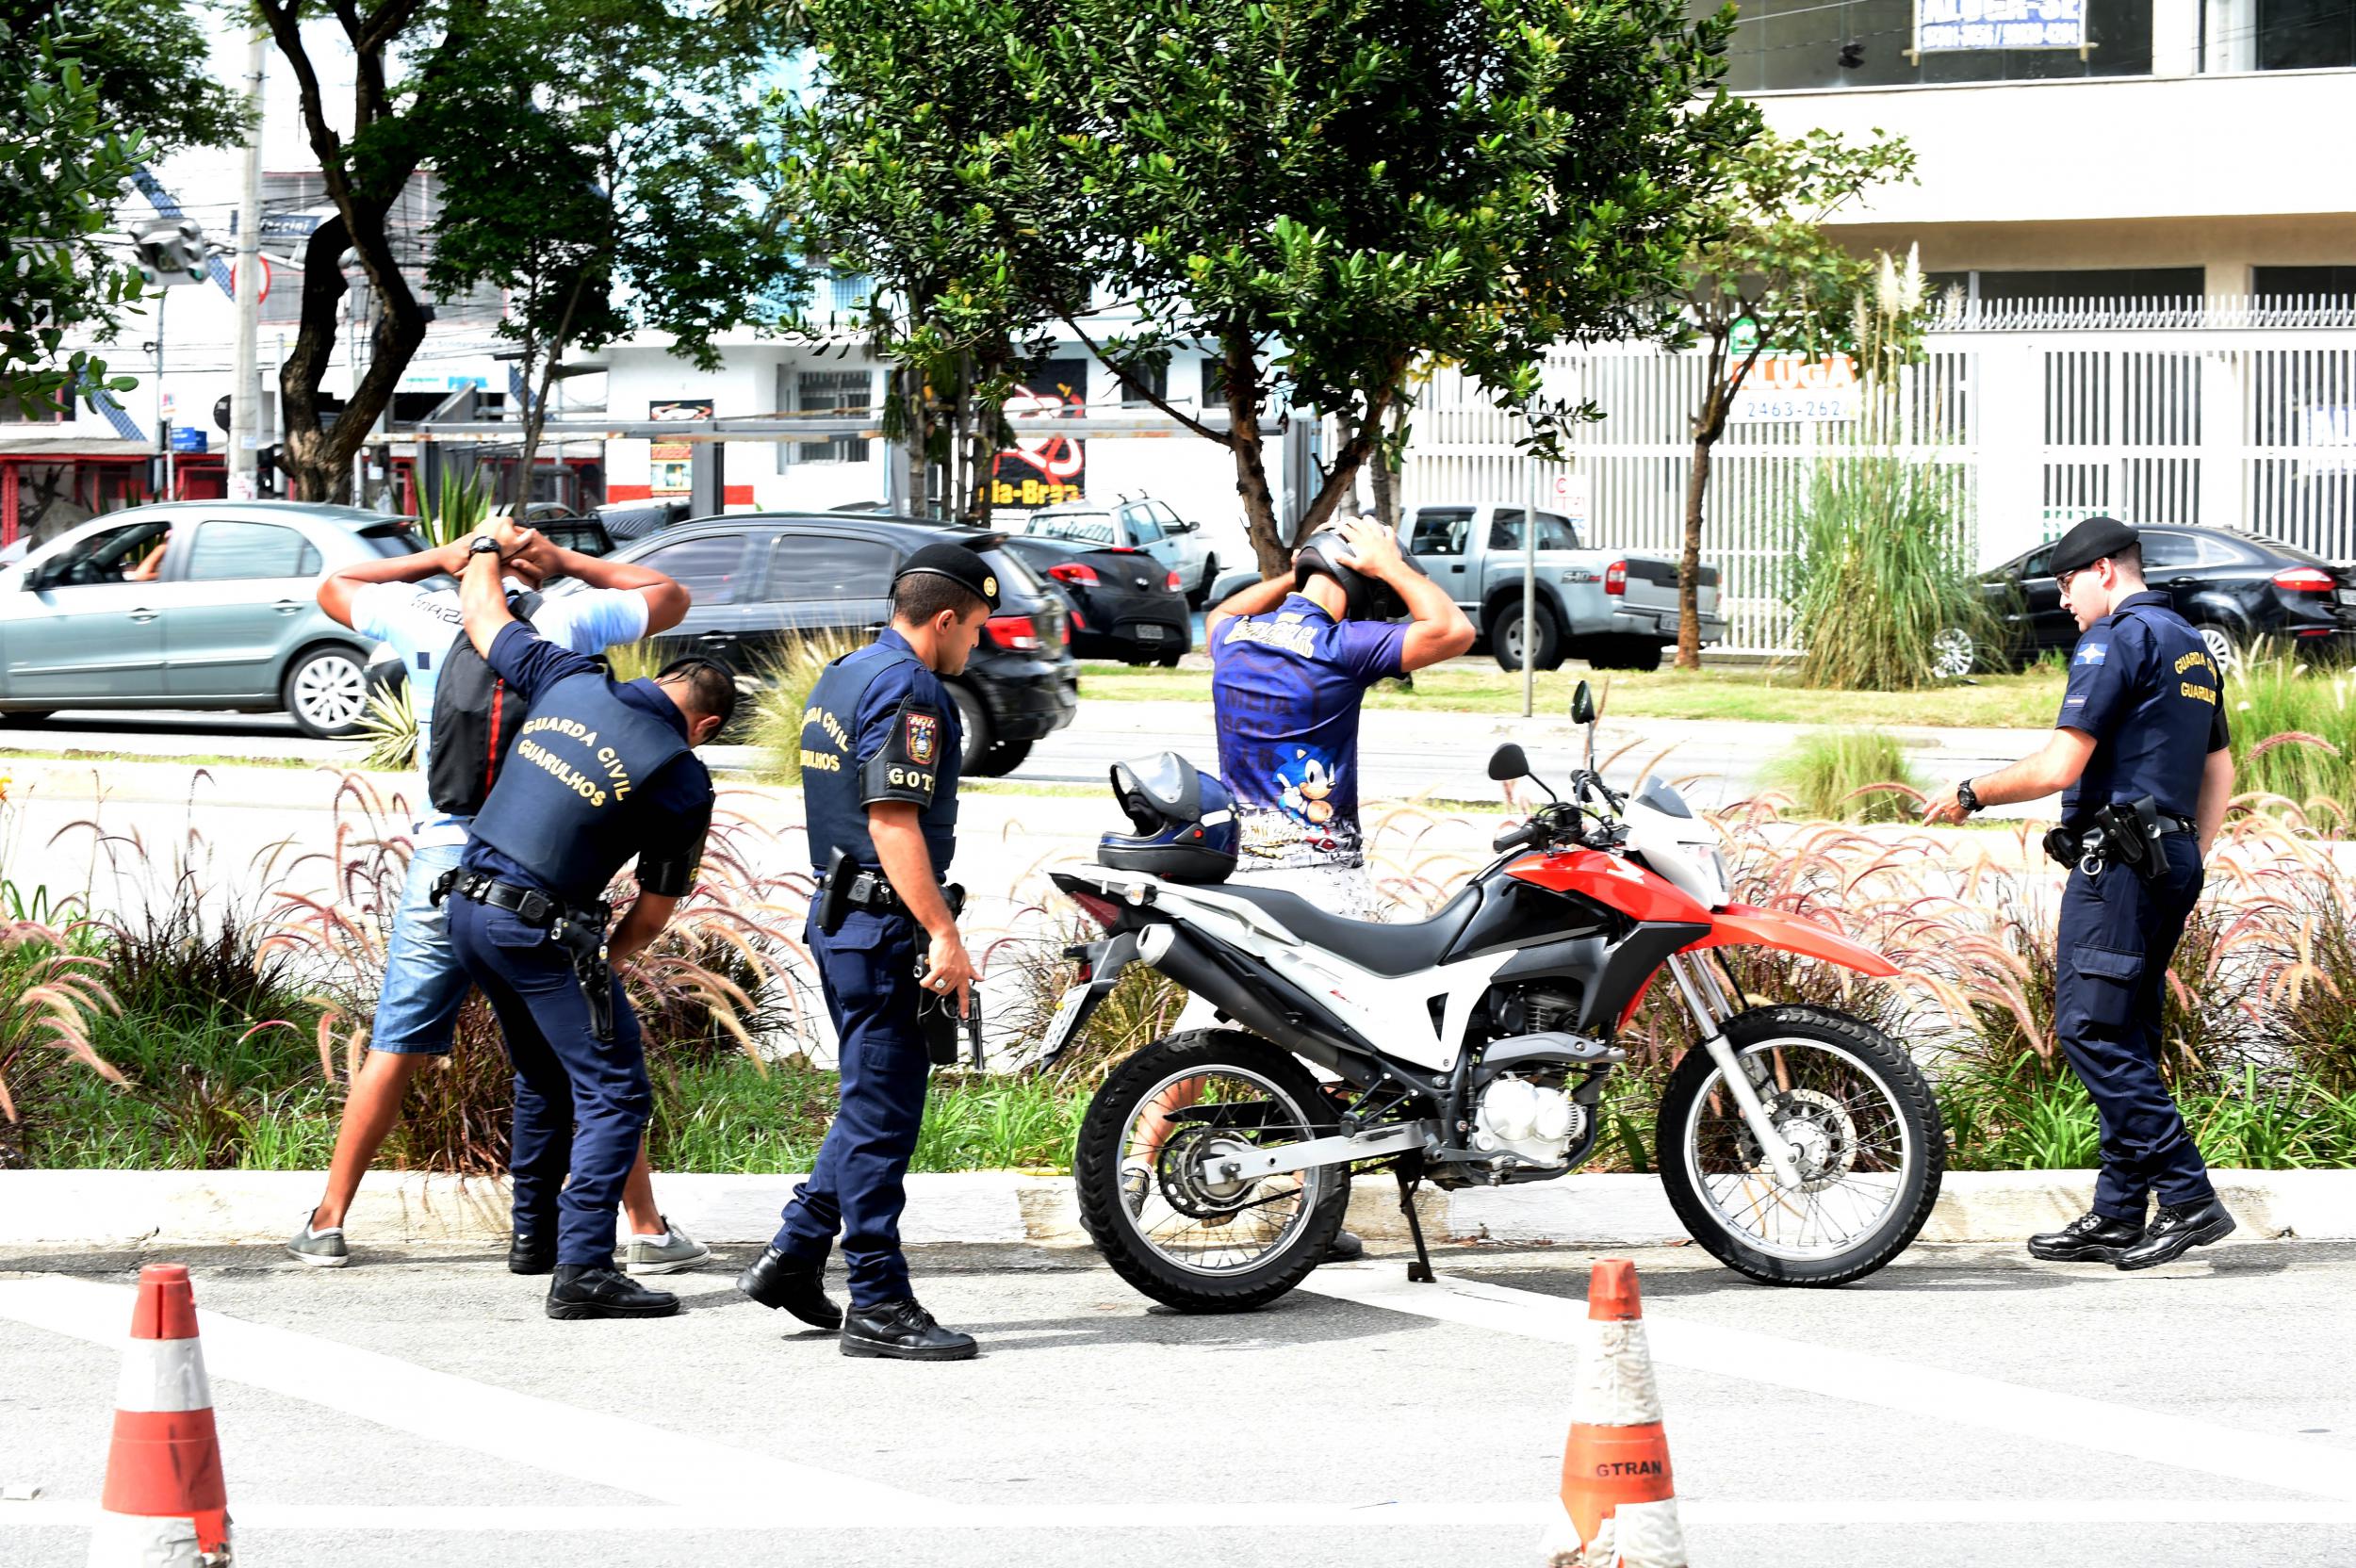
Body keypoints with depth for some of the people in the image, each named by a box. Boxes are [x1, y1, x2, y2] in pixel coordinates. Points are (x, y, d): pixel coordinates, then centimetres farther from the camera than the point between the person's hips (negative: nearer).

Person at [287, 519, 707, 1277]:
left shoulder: (423, 617, 2)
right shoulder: (565, 620, -2)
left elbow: (332, 587, 22)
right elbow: (670, 597, 15)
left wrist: (439, 557, 16)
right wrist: (569, 560, 11)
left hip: (444, 863, 1)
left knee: (394, 1051, 9)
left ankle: (328, 1223, 12)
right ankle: (648, 1230, 8)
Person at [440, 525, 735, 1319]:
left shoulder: (570, 683, 4)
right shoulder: (681, 780, -7)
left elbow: (483, 613, 19)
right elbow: (654, 911, 2)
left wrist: (486, 549, 39)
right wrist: (605, 965, 20)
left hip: (468, 904, 7)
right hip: (544, 928, -7)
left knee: (545, 1075, 25)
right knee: (614, 1092, -3)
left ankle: (534, 1231, 36)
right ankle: (583, 1268, -14)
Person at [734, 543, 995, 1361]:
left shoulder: (843, 676, 16)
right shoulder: (907, 690, -16)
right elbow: (893, 822, -23)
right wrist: (945, 934, -25)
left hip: (840, 917, 10)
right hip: (884, 925, -10)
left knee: (873, 1103, 19)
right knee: (884, 1110, -6)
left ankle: (794, 1256, 19)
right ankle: (878, 1304, -3)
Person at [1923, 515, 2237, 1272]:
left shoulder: (2117, 640, -10)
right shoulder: (2191, 646, 20)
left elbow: (2059, 768, -16)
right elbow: (2220, 773, 24)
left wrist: (1969, 795, -3)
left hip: (2117, 859, -10)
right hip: (2172, 860, 10)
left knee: (2090, 1027, -11)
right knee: (2127, 1043, 10)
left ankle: (2189, 1198, -17)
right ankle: (2118, 1216, 8)